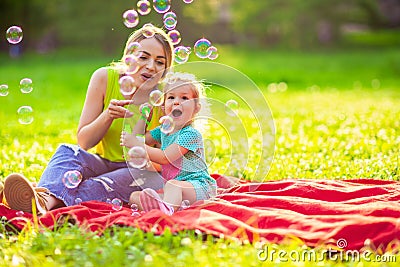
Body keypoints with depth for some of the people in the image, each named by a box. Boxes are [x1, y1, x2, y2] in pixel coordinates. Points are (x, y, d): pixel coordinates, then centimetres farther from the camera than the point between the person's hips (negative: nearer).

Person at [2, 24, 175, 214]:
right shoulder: (104, 78, -8)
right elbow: (83, 142, -5)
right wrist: (107, 116, -25)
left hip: (141, 170, -2)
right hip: (103, 162, 2)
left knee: (149, 178, -35)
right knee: (68, 151, -25)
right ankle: (46, 193, -59)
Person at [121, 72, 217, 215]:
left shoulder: (191, 134, -11)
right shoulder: (163, 129, 15)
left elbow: (165, 157, -16)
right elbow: (139, 139, 24)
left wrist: (136, 144, -11)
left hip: (199, 186, -8)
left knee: (172, 185, -39)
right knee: (134, 196, -11)